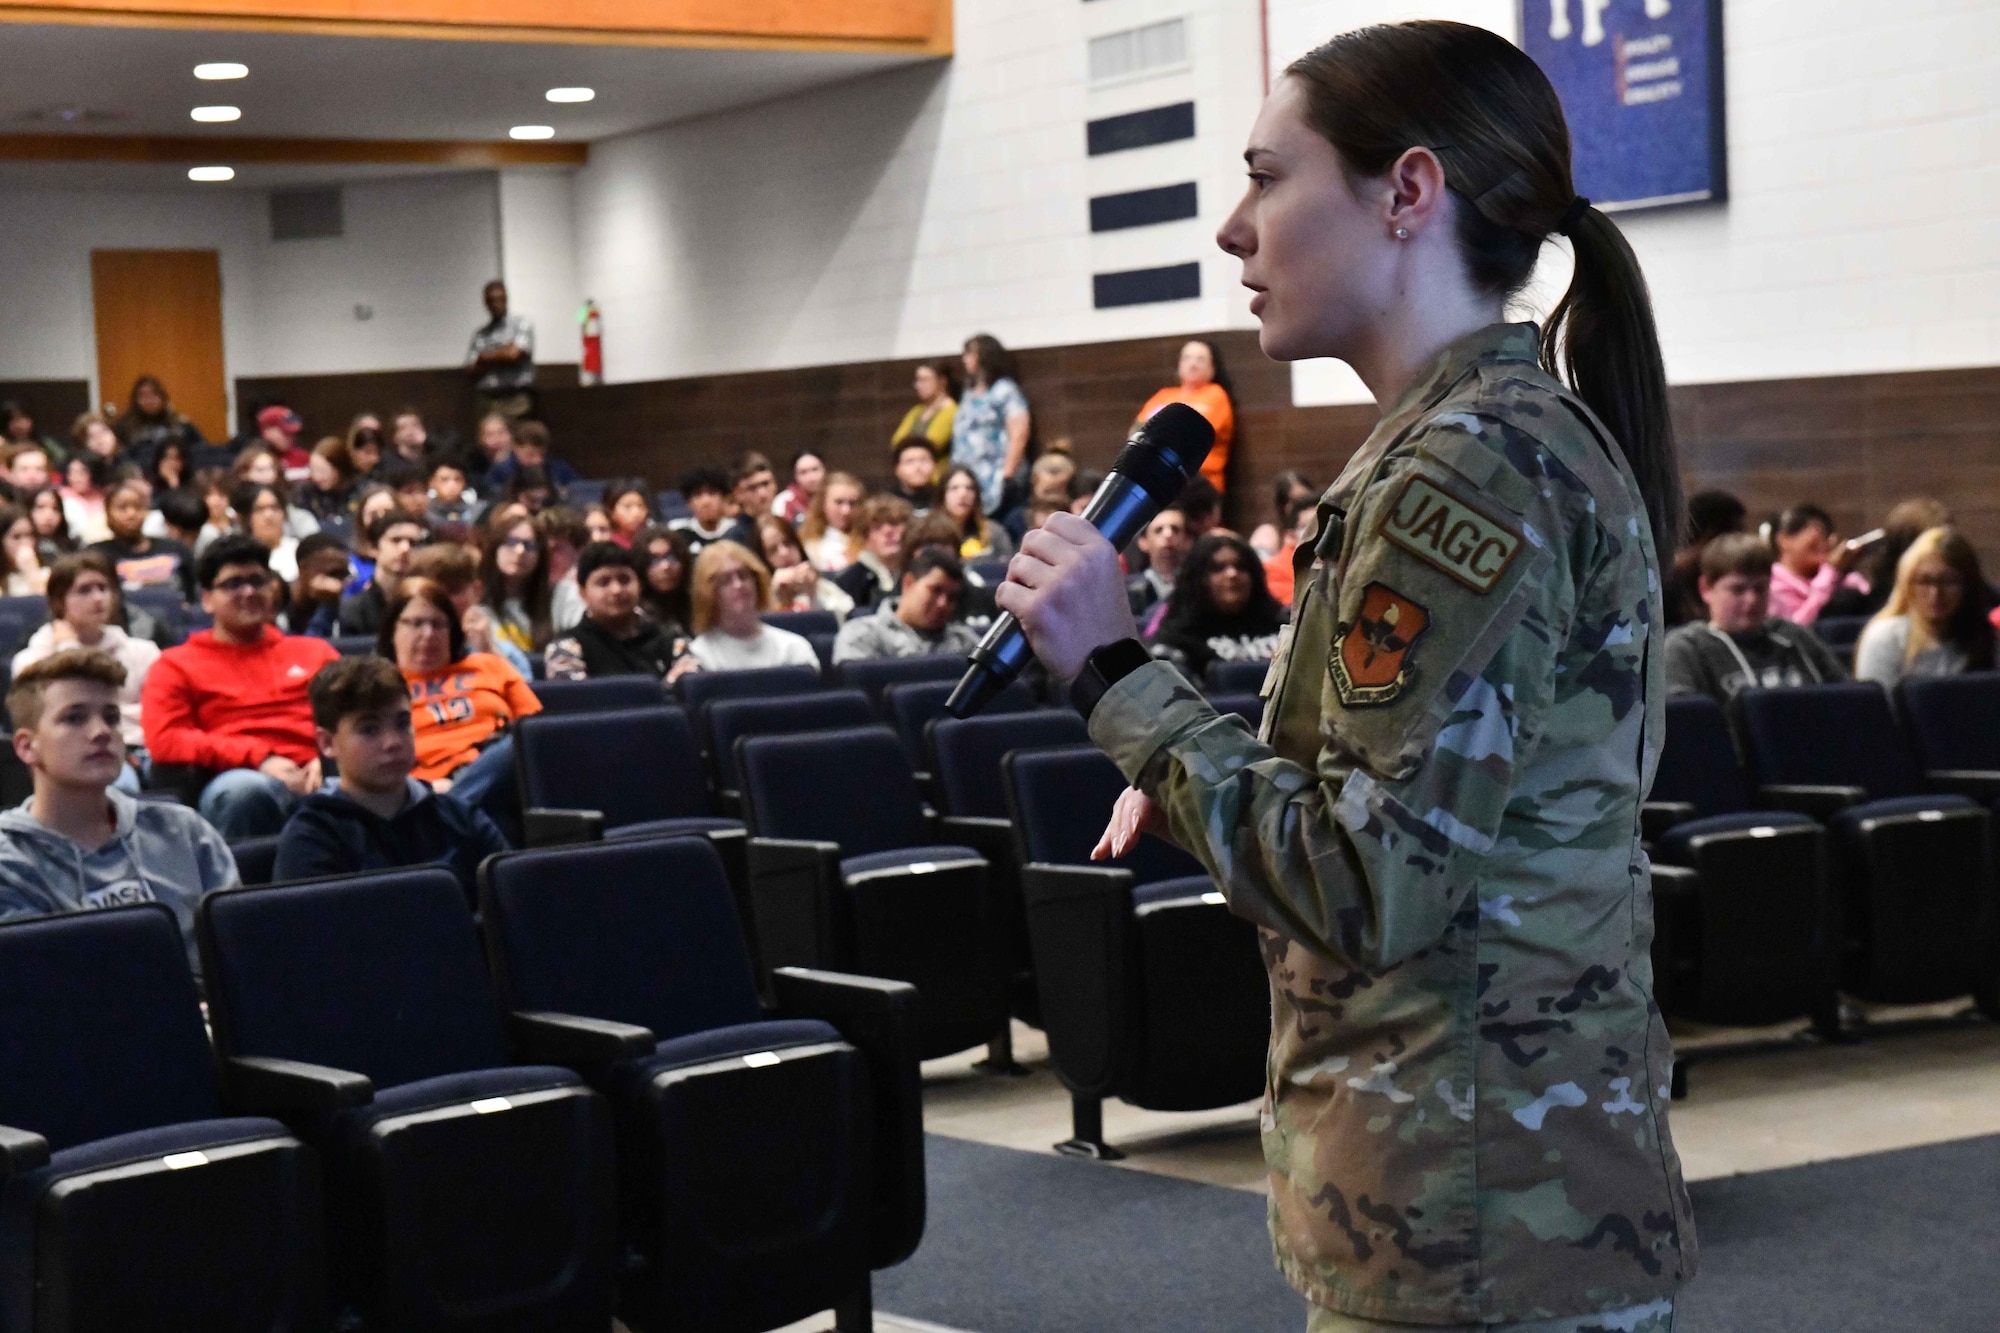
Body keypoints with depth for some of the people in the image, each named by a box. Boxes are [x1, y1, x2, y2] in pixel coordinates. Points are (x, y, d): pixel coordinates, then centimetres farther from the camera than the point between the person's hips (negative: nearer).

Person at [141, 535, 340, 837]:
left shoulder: (315, 653, 29)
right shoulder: (177, 665, 20)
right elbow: (164, 741, 4)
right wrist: (258, 759, -8)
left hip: (317, 782, 1)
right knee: (242, 788, -42)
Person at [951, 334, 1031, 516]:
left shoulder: (1004, 391, -4)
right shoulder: (969, 394, 20)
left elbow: (1019, 434, -12)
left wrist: (1007, 475, -17)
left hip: (993, 480, -8)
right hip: (966, 479, 8)